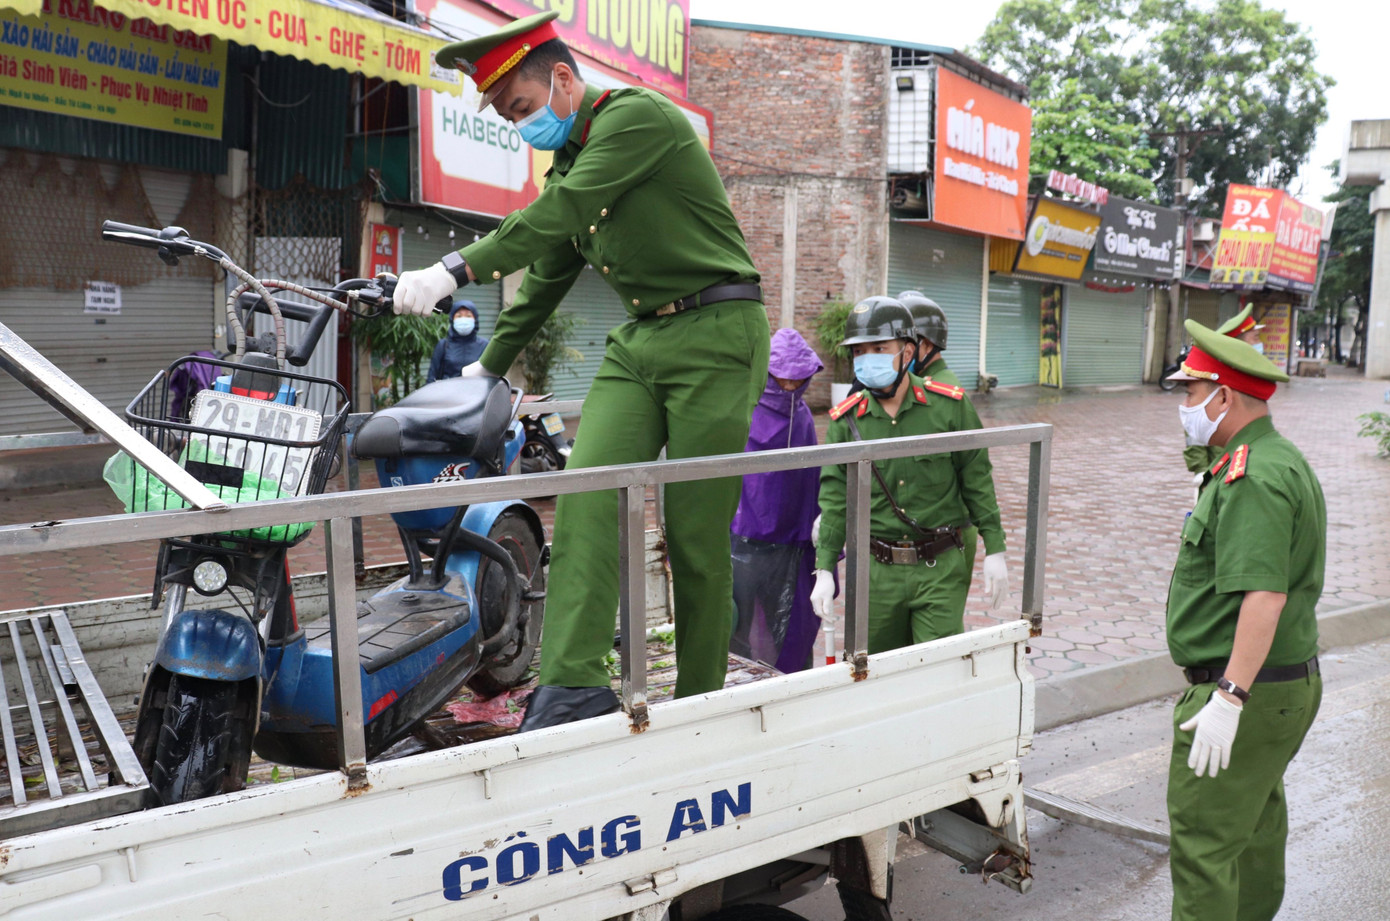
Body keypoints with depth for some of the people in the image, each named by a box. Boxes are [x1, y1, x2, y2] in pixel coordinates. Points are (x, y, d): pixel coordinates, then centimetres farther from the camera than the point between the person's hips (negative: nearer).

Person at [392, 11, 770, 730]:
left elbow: (560, 213, -21)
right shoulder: (569, 161, 20)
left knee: (696, 531, -6)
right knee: (586, 495, -12)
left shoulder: (638, 114, -8)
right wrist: (489, 365, 32)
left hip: (716, 332, -8)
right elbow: (547, 274, 28)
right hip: (638, 342, 8)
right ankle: (575, 684, -15)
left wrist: (456, 270, -27)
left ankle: (699, 700, 7)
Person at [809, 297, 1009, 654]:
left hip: (941, 570, -2)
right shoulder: (846, 420, 0)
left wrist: (994, 551, 2)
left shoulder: (948, 406, -3)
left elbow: (977, 481, 3)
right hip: (877, 571, 2)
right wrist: (825, 570, -1)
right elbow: (836, 498, 3)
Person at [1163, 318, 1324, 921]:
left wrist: (1229, 697, -31)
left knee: (1203, 842, -5)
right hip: (1289, 684, 11)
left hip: (1245, 695, -11)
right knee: (1256, 823, 24)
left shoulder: (1252, 478, -22)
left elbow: (1264, 596, -31)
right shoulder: (1282, 459, 13)